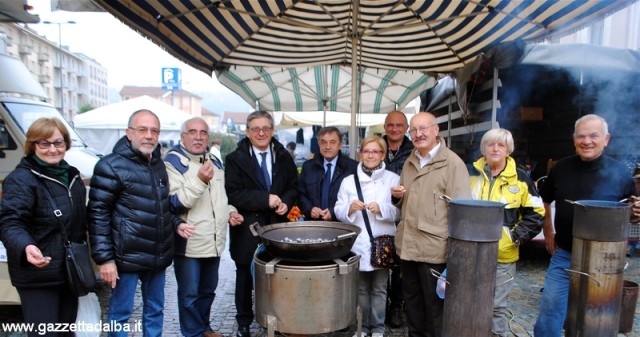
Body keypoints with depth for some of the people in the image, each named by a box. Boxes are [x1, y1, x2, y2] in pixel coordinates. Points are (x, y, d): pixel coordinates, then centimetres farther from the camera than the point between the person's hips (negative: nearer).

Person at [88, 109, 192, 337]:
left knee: (155, 310, 18)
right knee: (120, 313, 8)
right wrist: (104, 258, -15)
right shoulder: (111, 166, -11)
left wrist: (176, 223, 4)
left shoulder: (159, 164, 10)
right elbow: (98, 215, -12)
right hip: (127, 257, -6)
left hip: (158, 256, 7)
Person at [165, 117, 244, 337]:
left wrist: (230, 211, 4)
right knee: (189, 294, 7)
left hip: (214, 242, 7)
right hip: (188, 243, -7)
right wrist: (199, 180, -30)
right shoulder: (173, 162, -11)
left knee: (208, 290, 21)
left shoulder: (215, 161, 10)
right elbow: (175, 204, -19)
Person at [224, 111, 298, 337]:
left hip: (276, 227, 2)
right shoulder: (235, 159, -6)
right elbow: (233, 194, -14)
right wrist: (265, 199, -20)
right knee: (246, 277, 13)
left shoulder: (283, 156, 6)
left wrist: (286, 202, -9)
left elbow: (293, 187, 11)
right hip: (247, 229, -2)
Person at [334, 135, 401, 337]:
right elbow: (339, 212, 2)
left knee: (379, 289, 11)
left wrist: (382, 209, -21)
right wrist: (350, 208, -18)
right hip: (357, 244, 1)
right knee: (360, 288, 14)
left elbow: (400, 212, -3)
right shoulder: (348, 181, 4)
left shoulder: (393, 179, 1)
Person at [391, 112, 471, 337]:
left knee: (435, 307, 9)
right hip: (408, 245, 7)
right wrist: (398, 196, 1)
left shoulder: (452, 163, -11)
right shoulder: (409, 162, 12)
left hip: (434, 249, -7)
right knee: (412, 303, 20)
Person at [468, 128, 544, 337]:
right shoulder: (470, 174, 3)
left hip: (502, 256, -1)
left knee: (497, 306, 10)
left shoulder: (520, 179, 0)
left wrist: (516, 237, -6)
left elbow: (536, 215, 3)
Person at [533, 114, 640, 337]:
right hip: (563, 255, 2)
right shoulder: (561, 168, -3)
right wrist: (548, 234, 7)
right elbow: (544, 201, 12)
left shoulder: (620, 173, -9)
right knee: (550, 310, 7)